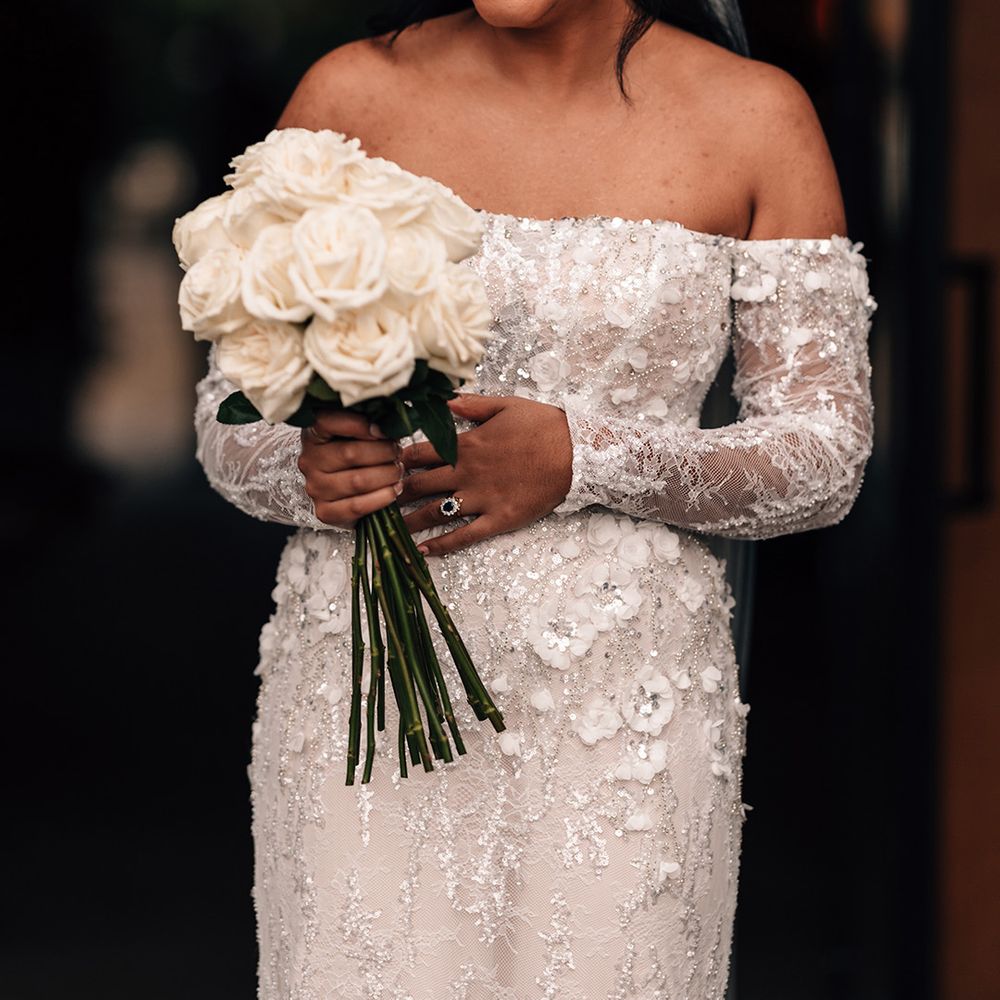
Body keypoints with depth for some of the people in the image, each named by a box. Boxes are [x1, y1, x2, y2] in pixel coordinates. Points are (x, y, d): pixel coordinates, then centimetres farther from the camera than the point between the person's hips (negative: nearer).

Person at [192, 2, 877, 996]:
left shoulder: (756, 116, 1)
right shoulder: (353, 95, 3)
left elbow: (827, 455, 1)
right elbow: (229, 418, 8)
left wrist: (584, 459, -13)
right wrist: (309, 470, -15)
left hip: (624, 699, 0)